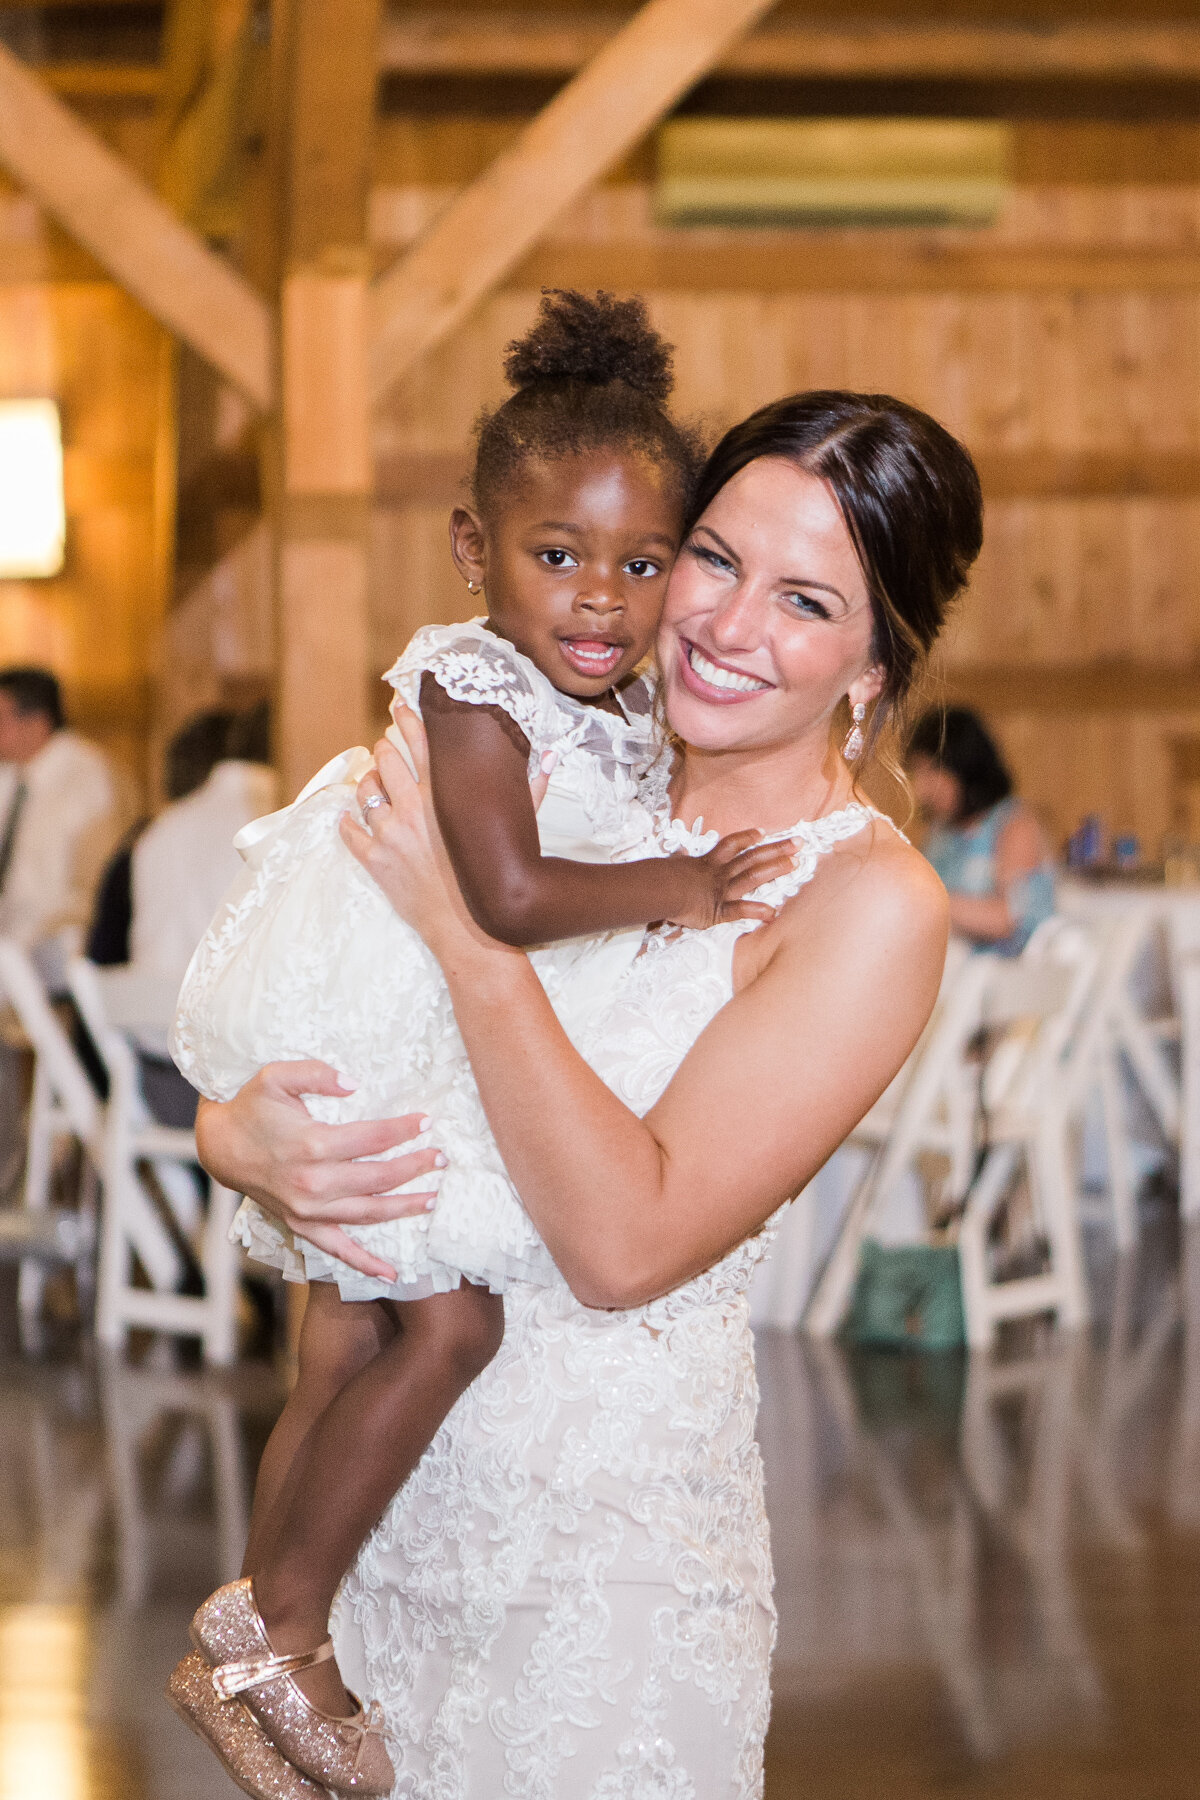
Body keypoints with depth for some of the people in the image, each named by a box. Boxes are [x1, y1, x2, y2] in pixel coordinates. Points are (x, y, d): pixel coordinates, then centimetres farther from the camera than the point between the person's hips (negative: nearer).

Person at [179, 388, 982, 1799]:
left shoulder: (870, 903, -13)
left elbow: (627, 1242, -20)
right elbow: (277, 1037, 8)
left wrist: (468, 925, -19)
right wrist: (239, 1137, -14)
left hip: (612, 1561, -5)